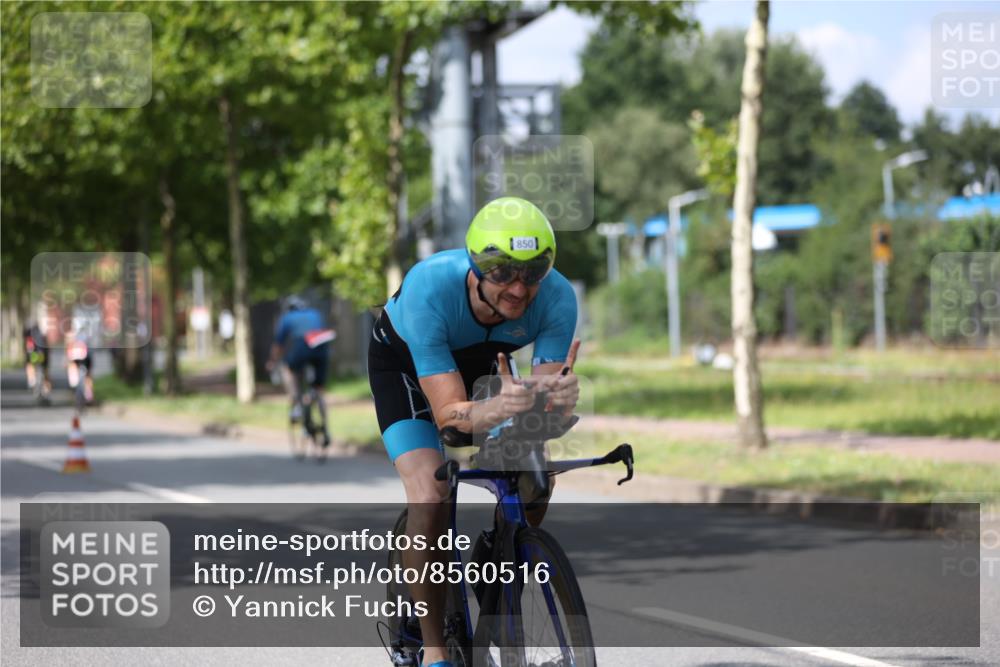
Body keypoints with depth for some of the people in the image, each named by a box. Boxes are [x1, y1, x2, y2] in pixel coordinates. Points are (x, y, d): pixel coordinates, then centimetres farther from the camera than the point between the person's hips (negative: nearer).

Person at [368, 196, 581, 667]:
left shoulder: (557, 298, -32)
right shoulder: (428, 289, -41)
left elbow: (544, 398, -32)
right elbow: (448, 414, -42)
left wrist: (558, 399, -55)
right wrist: (499, 408, -62)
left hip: (480, 361, 3)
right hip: (404, 362, -3)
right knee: (430, 500, -22)